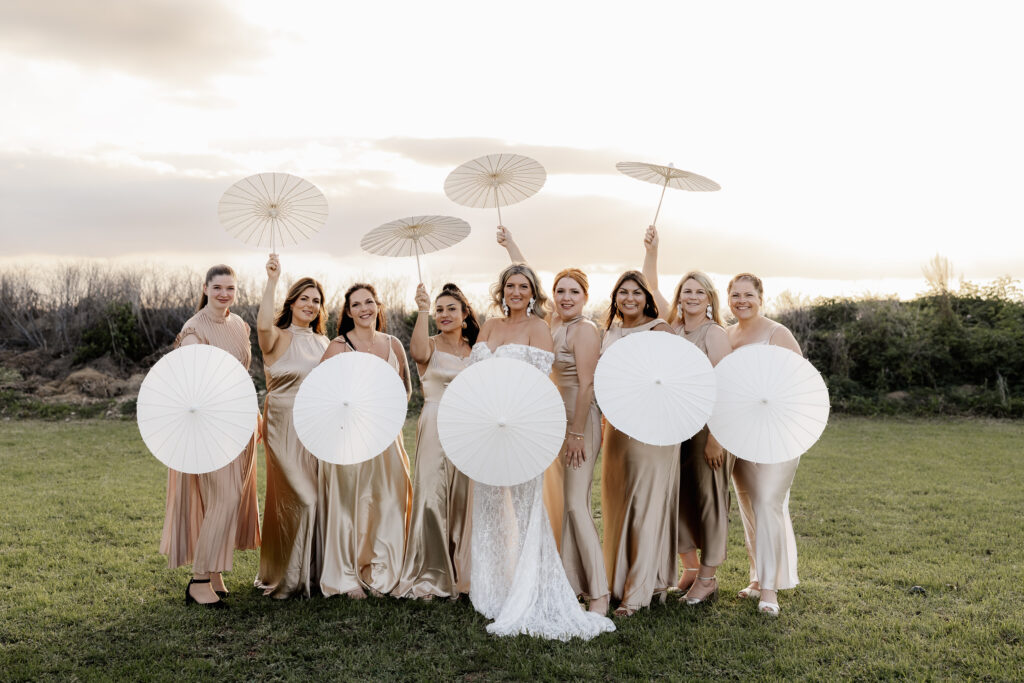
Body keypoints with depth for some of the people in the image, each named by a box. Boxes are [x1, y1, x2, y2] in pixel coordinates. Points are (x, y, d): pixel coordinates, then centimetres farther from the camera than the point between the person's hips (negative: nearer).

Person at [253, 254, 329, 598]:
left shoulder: (322, 342, 14)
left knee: (316, 499, 8)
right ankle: (285, 577, 11)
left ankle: (312, 572, 22)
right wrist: (272, 281, -29)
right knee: (296, 499, -6)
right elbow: (263, 324, -30)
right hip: (285, 426, -6)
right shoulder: (279, 337, -5)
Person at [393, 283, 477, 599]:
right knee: (431, 499, -9)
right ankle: (429, 576, 0)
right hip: (435, 428, -4)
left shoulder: (475, 350, 12)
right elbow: (418, 351, -26)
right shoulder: (431, 346, -1)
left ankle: (460, 573, 19)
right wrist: (423, 311, -37)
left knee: (464, 500, 7)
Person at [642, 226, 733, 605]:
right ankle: (690, 568, 25)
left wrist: (716, 437, -20)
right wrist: (651, 251, 5)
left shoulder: (714, 333, -9)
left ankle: (708, 578, 11)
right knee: (678, 494, 11)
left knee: (707, 496, 1)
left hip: (707, 426, -6)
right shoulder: (674, 325, 9)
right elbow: (651, 288, 16)